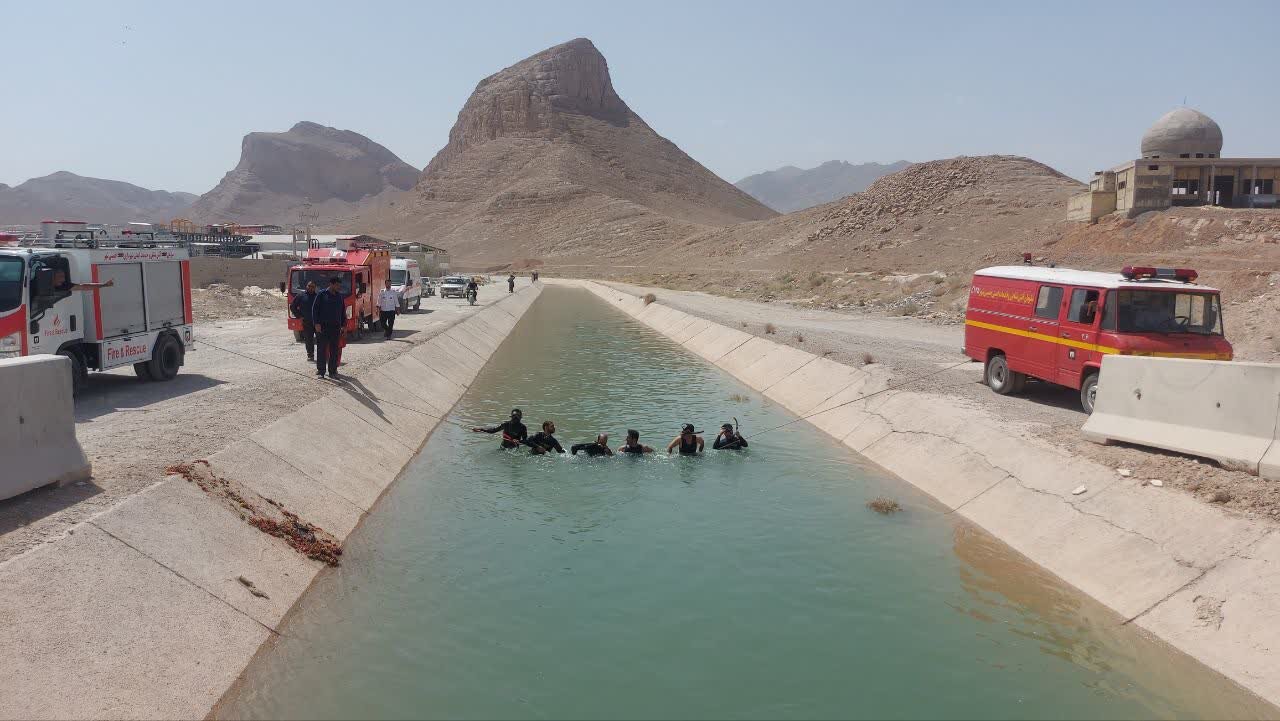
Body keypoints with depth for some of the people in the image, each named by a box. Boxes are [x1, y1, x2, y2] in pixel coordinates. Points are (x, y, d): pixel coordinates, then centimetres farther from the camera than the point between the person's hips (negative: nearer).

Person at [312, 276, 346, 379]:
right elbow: (315, 309, -3)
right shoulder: (321, 295, -2)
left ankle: (333, 371, 10)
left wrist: (343, 325, 10)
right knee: (321, 349, -1)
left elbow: (343, 312, 16)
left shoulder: (340, 297, 11)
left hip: (336, 327, 4)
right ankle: (320, 371, 5)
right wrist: (317, 323, -11)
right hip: (323, 327, -4)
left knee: (334, 350, 4)